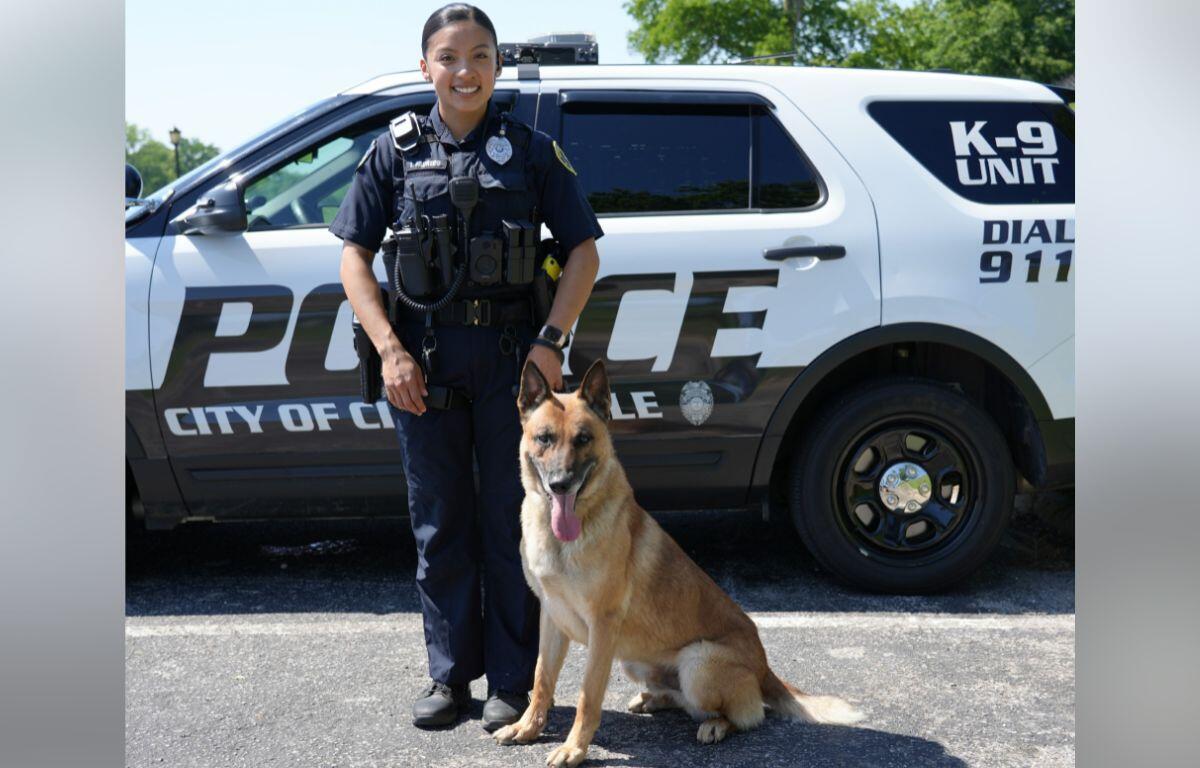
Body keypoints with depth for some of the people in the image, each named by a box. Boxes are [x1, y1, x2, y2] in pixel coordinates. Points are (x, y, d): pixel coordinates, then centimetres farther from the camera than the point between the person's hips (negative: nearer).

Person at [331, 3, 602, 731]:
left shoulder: (532, 150, 5)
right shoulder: (397, 151, 7)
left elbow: (583, 251, 4)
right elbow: (355, 255, 6)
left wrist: (551, 340, -8)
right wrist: (390, 348, -6)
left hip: (512, 356, -1)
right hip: (423, 359, 2)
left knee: (511, 522, 4)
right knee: (440, 524, 9)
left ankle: (513, 682, 16)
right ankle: (450, 674, 23)